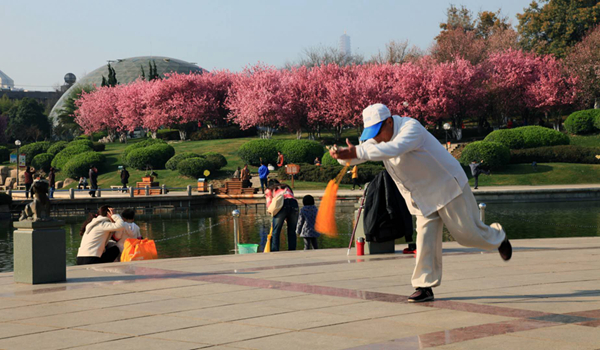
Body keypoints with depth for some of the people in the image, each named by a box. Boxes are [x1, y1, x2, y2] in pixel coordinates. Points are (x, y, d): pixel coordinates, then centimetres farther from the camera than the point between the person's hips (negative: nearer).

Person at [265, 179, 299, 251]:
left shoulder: (269, 190, 28)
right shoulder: (287, 187, 38)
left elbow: (269, 204, 12)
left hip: (282, 204, -3)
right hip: (294, 203, 3)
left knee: (275, 232, -1)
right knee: (292, 232, 9)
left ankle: (274, 251, -11)